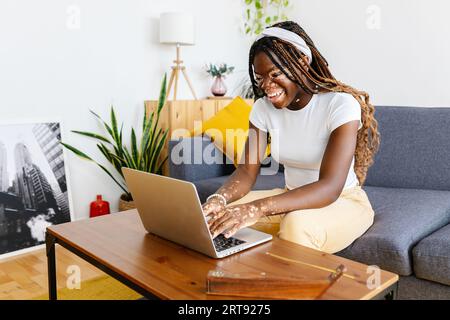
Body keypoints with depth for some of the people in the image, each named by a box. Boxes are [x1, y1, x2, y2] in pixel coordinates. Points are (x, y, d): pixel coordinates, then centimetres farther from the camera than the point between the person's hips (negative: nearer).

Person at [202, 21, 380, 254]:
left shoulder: (340, 104, -22)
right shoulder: (263, 107, -5)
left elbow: (330, 187, -32)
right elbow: (247, 171, -9)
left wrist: (257, 208, -46)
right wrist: (220, 198, -33)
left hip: (343, 202, -4)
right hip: (293, 198, 5)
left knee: (296, 224, -36)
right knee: (223, 214, -18)